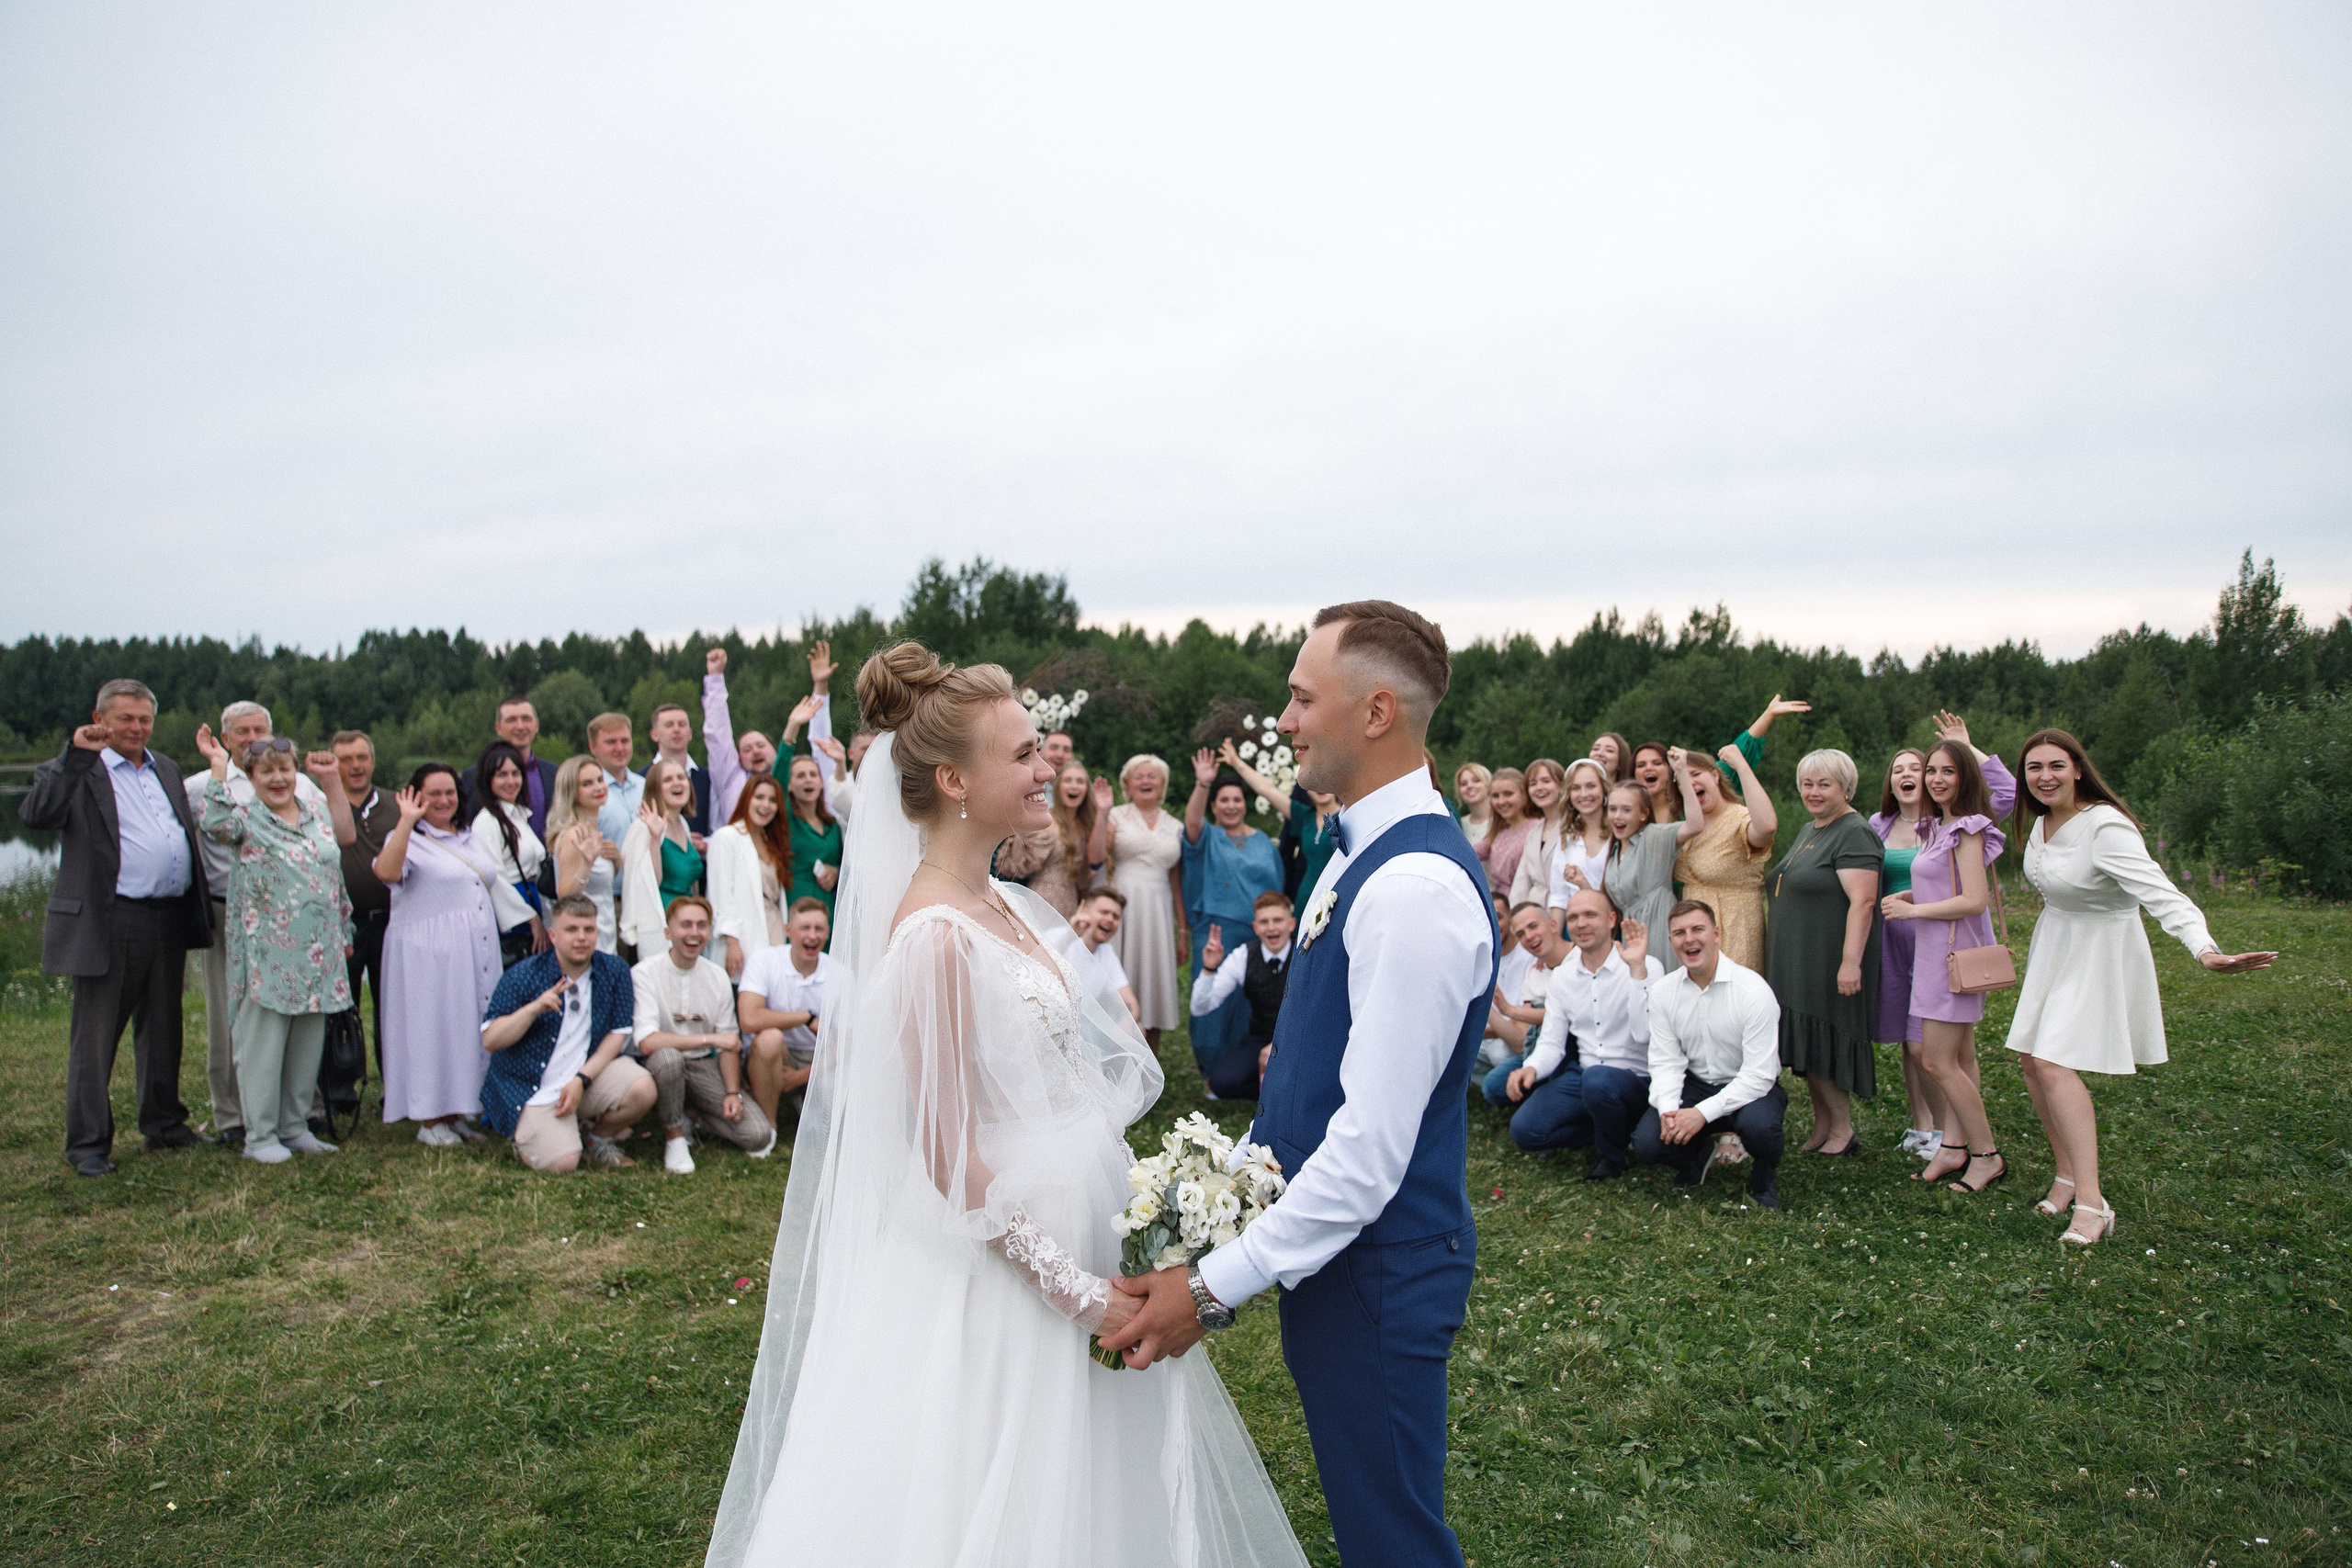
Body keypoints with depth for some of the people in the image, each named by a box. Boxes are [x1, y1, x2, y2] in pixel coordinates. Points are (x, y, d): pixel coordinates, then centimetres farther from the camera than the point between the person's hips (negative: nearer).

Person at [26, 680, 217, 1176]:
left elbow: (188, 831, 21)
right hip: (108, 925, -6)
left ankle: (164, 1123, 27)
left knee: (163, 1031, 16)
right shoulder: (76, 772, -3)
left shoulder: (166, 770, 17)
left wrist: (201, 904, 13)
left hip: (169, 921, 6)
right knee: (94, 1037, 1)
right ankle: (88, 1143, 9)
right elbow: (35, 815, -21)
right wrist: (75, 756, -26)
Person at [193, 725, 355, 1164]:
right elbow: (214, 824, -24)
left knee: (308, 1044, 11)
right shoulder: (246, 817, -2)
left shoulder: (318, 818, 13)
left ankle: (295, 1126, 21)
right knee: (264, 1044, 0)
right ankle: (260, 1135, 8)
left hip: (318, 955, 5)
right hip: (269, 957, -5)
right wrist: (218, 765, -21)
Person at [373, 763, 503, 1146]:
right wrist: (407, 820, -26)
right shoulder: (409, 839, -5)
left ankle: (455, 1115, 18)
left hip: (476, 953, 7)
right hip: (429, 955, -7)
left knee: (471, 1030, 9)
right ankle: (430, 1120, 5)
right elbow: (386, 871, -27)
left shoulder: (468, 840, 17)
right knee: (432, 1028, -3)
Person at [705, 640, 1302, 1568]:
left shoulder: (1005, 904, 4)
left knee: (1097, 1489, 23)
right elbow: (953, 1166, -22)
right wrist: (1078, 1293, -19)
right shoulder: (932, 935, -23)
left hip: (1069, 1233, 8)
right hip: (998, 1273, -8)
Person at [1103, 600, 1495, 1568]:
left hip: (1377, 1265, -9)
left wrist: (1216, 1285, -21)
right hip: (1321, 1241, 9)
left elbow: (1371, 1144, -27)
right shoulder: (1362, 854, 7)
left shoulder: (1419, 886, -25)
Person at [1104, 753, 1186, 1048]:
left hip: (1159, 912, 3)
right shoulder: (1116, 816, 4)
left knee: (1154, 986, 4)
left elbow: (1177, 882, 14)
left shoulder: (1174, 827, 14)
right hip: (1122, 906, -3)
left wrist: (1184, 931, 11)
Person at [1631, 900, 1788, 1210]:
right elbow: (1665, 1062, -4)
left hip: (1749, 1088, -3)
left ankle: (1765, 1174, 2)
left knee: (1757, 1124, -37)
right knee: (1647, 1144, -20)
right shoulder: (1662, 992, -3)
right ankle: (1698, 1155, 18)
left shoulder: (1753, 990, -18)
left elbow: (1759, 1075, -21)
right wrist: (1668, 1111, -25)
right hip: (1694, 1084, 4)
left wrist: (1702, 1113, -29)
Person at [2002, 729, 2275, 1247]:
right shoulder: (2041, 821, -3)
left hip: (2100, 950, -8)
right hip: (2052, 945, 8)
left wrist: (2205, 950, -54)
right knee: (2031, 1061, 6)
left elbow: (2160, 892, -40)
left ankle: (2092, 1204, -14)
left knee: (2056, 1065, -18)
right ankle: (2068, 1174, 22)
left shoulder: (2106, 828, -28)